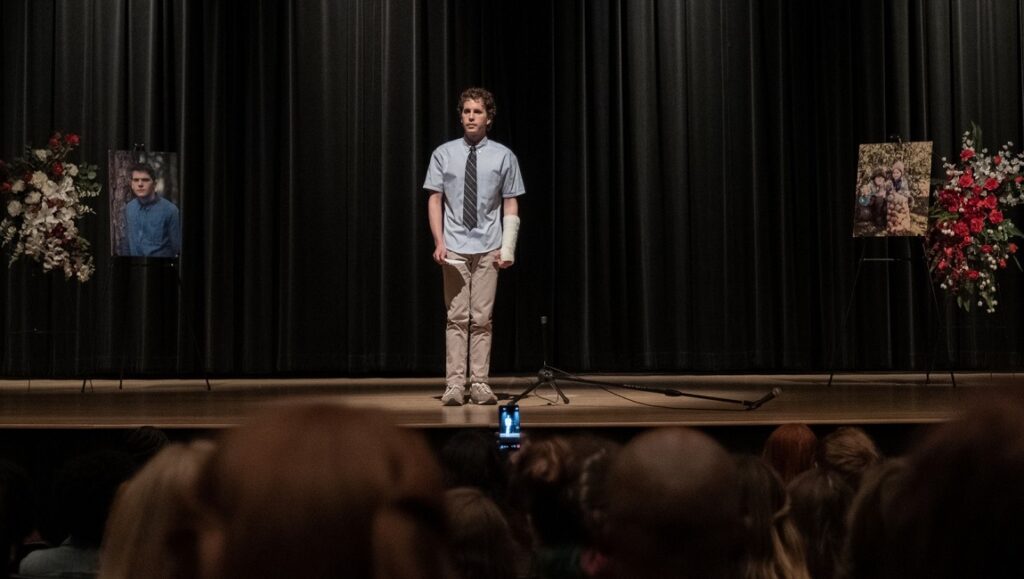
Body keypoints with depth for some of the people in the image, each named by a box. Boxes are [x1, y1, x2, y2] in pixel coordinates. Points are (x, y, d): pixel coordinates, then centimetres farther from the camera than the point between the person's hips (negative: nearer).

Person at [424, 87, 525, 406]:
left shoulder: (503, 156, 2)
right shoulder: (443, 154, 3)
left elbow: (511, 204, 2)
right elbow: (434, 200, 3)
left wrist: (508, 248, -5)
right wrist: (439, 242, -6)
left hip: (488, 248, 0)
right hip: (454, 248, 0)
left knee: (482, 318, 2)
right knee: (457, 317, -1)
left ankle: (479, 383, 7)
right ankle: (454, 384, -1)